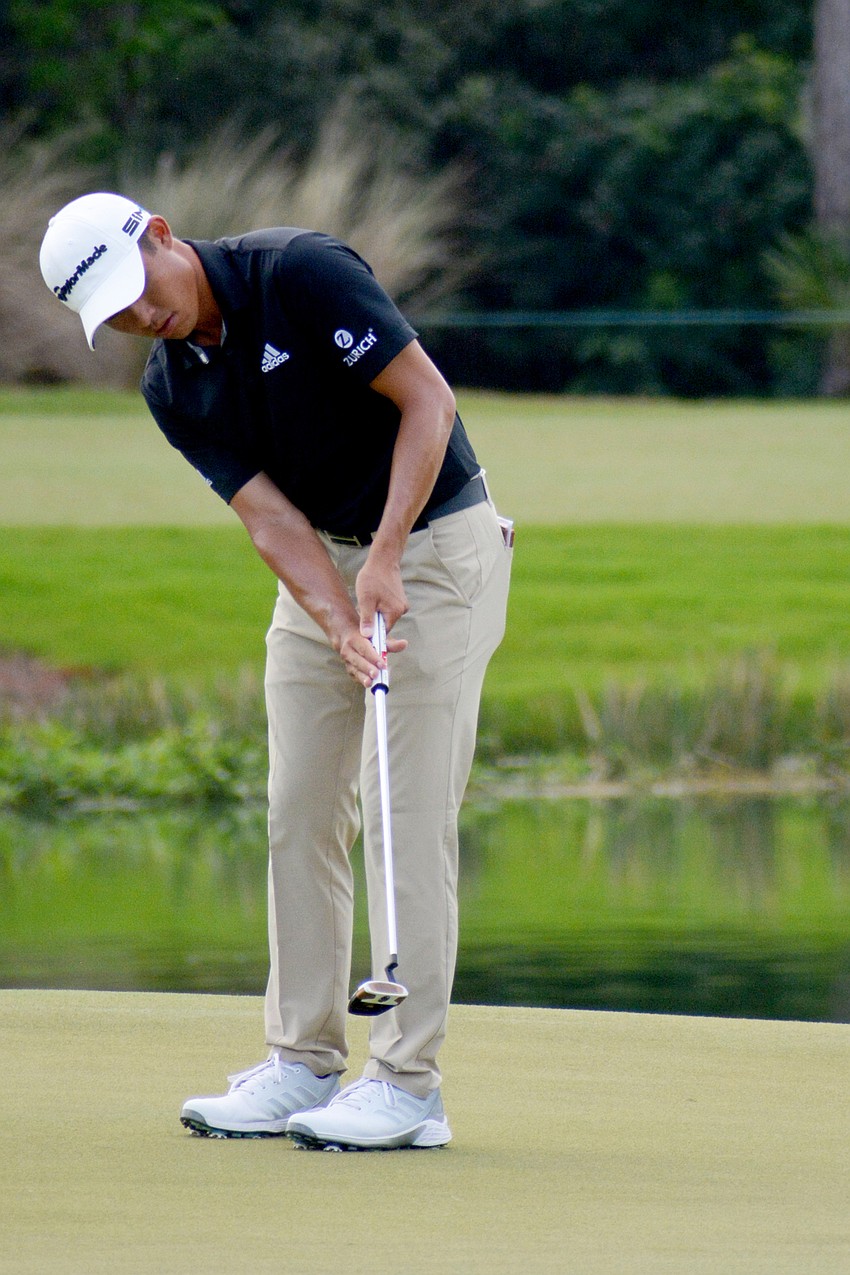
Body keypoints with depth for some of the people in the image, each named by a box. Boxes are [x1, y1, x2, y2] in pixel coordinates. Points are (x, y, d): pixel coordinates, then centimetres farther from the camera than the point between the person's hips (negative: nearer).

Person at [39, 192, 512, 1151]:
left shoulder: (303, 273, -20)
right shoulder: (171, 388, -1)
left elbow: (427, 401, -20)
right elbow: (269, 517, -9)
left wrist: (384, 560, -25)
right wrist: (342, 627, -25)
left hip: (434, 542, -7)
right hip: (323, 565, 7)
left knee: (407, 812, -10)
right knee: (299, 812, 5)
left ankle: (408, 1082, -9)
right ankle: (304, 1064, 12)